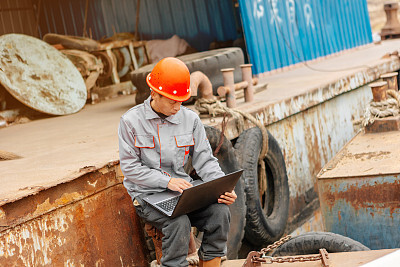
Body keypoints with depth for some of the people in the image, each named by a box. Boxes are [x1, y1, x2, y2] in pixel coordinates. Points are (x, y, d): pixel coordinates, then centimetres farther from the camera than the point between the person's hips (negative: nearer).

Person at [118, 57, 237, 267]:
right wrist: (167, 181, -19)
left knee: (220, 212, -22)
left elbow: (205, 161, 5)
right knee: (179, 222, -33)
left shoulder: (190, 119, 5)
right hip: (147, 195, -3)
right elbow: (130, 168, -7)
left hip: (183, 190, 4)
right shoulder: (131, 121, -5)